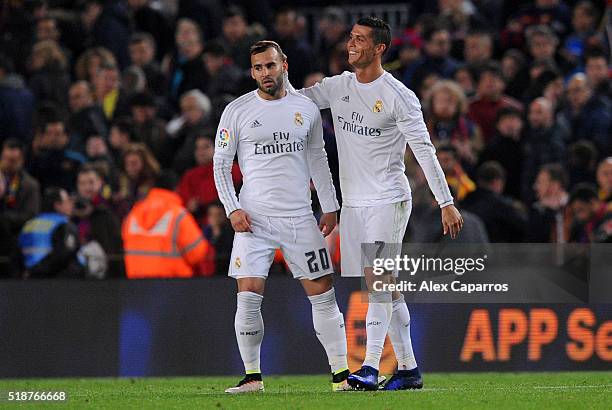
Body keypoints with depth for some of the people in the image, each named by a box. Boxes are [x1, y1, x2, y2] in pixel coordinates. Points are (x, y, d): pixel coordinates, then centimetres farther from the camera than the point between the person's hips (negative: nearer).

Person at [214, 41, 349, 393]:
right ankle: (252, 375, 1)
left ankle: (342, 373, 7)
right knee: (249, 297, -10)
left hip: (300, 218, 2)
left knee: (323, 295, 0)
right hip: (254, 218, -2)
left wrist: (330, 207, 12)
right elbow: (221, 164, 5)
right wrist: (233, 209, -7)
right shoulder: (237, 111, 1)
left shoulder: (307, 109, 7)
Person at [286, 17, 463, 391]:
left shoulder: (398, 96, -10)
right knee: (385, 287, 8)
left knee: (378, 278, -18)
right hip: (353, 203, 7)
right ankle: (408, 369, 13)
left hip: (388, 200, -7)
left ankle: (371, 367, -24)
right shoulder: (338, 87, 9)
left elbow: (425, 151, -10)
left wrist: (446, 202, -12)